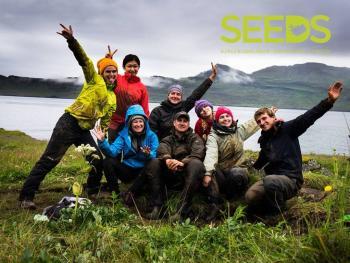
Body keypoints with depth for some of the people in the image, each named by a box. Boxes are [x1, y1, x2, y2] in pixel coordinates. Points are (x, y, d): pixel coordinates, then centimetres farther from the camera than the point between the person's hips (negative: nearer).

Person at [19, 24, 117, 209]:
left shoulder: (113, 98, 15)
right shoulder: (94, 80, 0)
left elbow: (106, 121, 19)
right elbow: (84, 60, -16)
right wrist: (72, 40, -29)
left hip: (84, 130, 7)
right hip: (69, 124, -7)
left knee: (98, 161, 7)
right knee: (49, 160, -7)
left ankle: (93, 193, 27)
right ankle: (26, 196, 1)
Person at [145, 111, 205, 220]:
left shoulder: (195, 138, 15)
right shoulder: (167, 140, 19)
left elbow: (197, 154, -9)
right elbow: (162, 151, -6)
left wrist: (182, 163, -30)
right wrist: (167, 159, -32)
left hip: (187, 176, -2)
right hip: (170, 177, 2)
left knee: (196, 164, -31)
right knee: (154, 162, -20)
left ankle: (182, 211, -37)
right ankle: (156, 207, -26)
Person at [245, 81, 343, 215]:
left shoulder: (288, 129, -2)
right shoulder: (264, 140, 17)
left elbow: (308, 117, -17)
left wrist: (329, 101, -29)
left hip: (291, 179, -5)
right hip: (271, 178, 5)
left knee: (270, 181, -39)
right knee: (250, 197, -21)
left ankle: (279, 213, -11)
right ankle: (276, 200, 9)